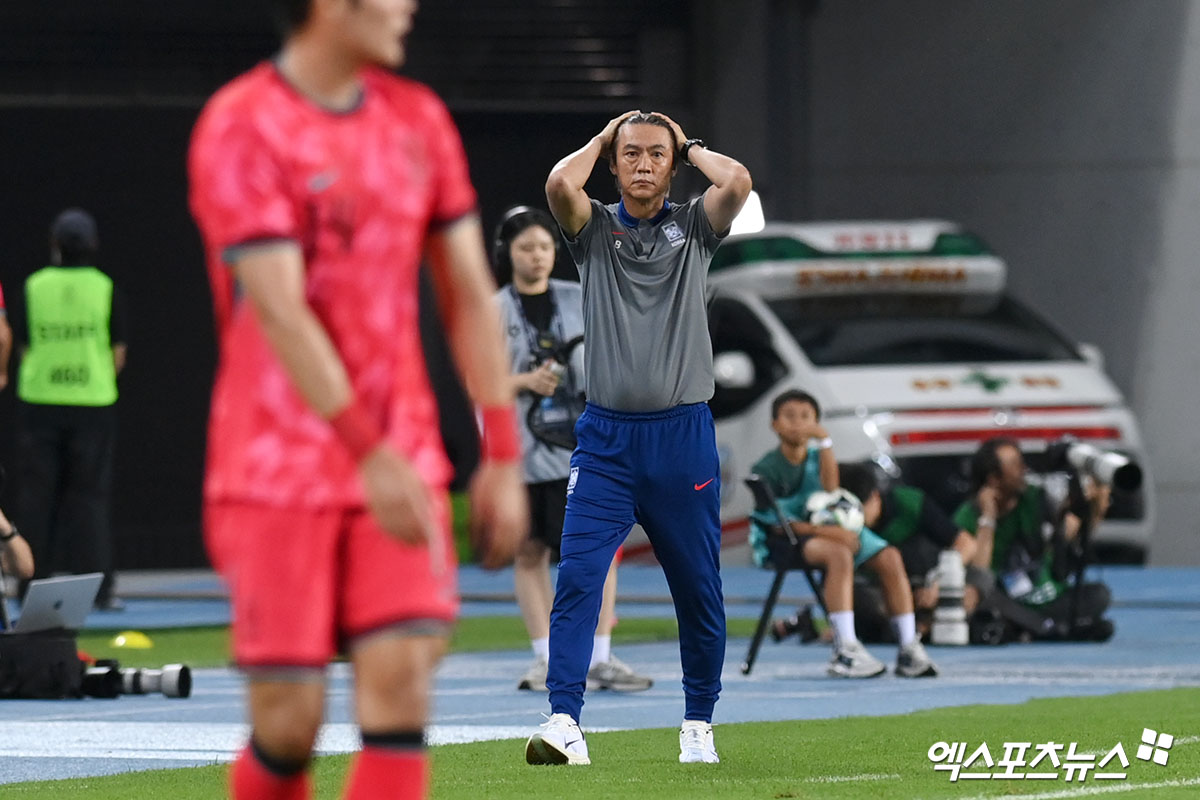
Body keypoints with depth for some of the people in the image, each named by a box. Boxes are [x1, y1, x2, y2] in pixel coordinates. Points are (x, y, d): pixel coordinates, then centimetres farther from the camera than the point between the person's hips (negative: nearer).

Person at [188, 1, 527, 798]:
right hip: (278, 473, -5)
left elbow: (470, 293, 13)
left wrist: (503, 455, 6)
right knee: (288, 723, -5)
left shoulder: (418, 121, 10)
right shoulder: (242, 129, -9)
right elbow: (279, 309, -17)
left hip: (400, 461, 5)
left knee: (401, 677, -12)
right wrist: (371, 453, -25)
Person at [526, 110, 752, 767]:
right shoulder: (594, 228, 7)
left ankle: (698, 725, 19)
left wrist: (687, 145, 6)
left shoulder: (693, 227, 8)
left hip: (683, 435, 1)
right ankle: (564, 722, -18)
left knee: (698, 587, 6)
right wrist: (603, 137, 4)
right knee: (577, 574, -14)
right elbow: (560, 183, -14)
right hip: (606, 436, -1)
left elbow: (739, 182, -12)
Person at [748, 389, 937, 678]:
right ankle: (845, 651, -42)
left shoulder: (816, 456, 10)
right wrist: (822, 531, -22)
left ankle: (908, 649, -17)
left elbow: (831, 490, -10)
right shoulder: (765, 470, -5)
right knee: (839, 554, -36)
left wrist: (825, 441, -13)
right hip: (783, 542, -6)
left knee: (890, 557, -14)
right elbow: (775, 523, -13)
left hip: (822, 528, 6)